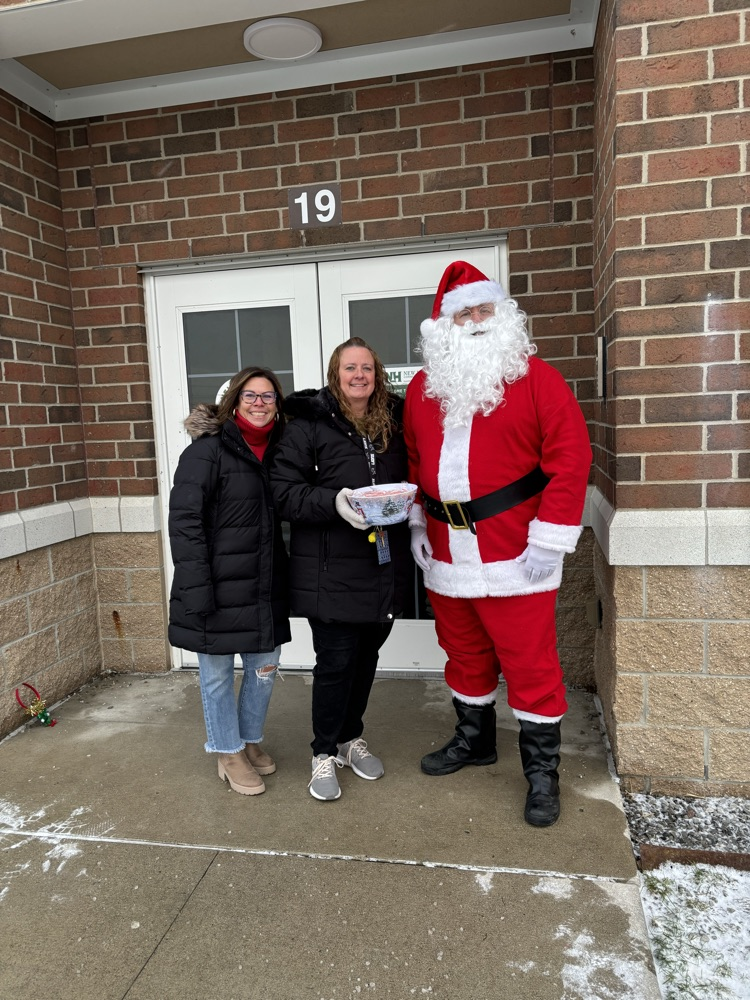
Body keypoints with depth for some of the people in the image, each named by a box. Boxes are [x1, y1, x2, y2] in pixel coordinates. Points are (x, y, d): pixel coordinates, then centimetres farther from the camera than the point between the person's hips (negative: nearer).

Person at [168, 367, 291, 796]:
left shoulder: (278, 450, 9)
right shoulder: (207, 450, -10)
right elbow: (184, 522, -15)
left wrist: (285, 580, 9)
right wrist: (197, 591, -20)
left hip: (265, 586, 6)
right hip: (218, 587, -6)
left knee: (265, 665, 15)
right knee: (218, 672, 9)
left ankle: (251, 740, 38)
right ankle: (229, 753, 30)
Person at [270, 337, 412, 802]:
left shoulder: (393, 423, 9)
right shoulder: (308, 424, -6)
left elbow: (407, 479, 20)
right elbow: (284, 490, -11)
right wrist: (334, 502, -26)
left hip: (384, 567, 5)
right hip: (332, 571, -5)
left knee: (367, 655, 16)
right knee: (336, 661, 1)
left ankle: (352, 738, 38)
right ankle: (325, 753, 23)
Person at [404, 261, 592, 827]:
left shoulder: (535, 378, -7)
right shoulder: (423, 387, 9)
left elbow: (571, 456, -11)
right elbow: (412, 459, 17)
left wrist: (550, 540, -15)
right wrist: (417, 523, 11)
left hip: (514, 556, -5)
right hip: (446, 555, 5)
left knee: (530, 665, 3)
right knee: (464, 654, 19)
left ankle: (542, 771, 22)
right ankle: (474, 740, 41)